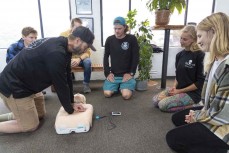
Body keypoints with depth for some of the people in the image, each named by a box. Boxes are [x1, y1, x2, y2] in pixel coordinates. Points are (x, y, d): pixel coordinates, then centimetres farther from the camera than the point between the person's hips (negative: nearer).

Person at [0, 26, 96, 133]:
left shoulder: (63, 45, 0)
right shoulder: (56, 53, -31)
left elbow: (67, 77, 3)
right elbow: (60, 84, -24)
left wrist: (72, 103, 5)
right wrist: (70, 110, -9)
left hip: (22, 83, 10)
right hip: (13, 87, -10)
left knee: (39, 114, 19)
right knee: (31, 126, 0)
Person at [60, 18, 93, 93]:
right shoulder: (63, 35, -8)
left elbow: (87, 52, -11)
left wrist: (79, 59, -31)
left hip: (81, 58, 0)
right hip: (68, 59, 1)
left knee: (88, 61, -32)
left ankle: (86, 84, -11)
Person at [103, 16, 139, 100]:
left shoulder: (132, 39, -6)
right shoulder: (109, 39, 1)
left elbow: (136, 57, -4)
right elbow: (106, 57, 5)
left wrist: (131, 73, -10)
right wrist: (108, 72, -4)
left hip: (127, 74, -2)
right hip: (113, 74, 2)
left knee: (126, 95, -20)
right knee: (107, 94, -14)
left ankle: (123, 86, 14)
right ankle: (117, 86, 18)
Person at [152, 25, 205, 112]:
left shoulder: (200, 55, -17)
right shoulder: (179, 55, 5)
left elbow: (200, 81, -15)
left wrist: (180, 91, -13)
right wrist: (174, 86, -4)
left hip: (193, 93, -7)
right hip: (178, 89, 7)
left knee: (163, 105, -19)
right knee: (155, 100, -6)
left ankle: (193, 106, -4)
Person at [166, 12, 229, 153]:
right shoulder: (216, 60, 4)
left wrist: (197, 116, -11)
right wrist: (199, 113, -1)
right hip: (211, 113, 10)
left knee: (173, 138, -3)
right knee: (177, 118, 20)